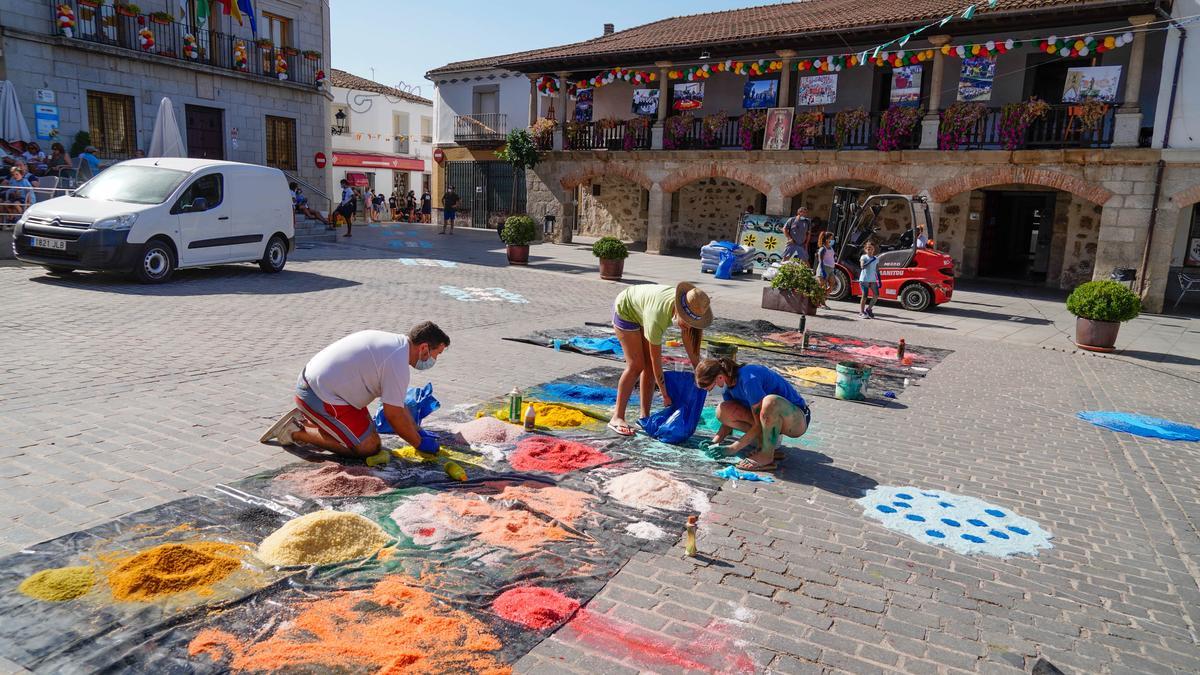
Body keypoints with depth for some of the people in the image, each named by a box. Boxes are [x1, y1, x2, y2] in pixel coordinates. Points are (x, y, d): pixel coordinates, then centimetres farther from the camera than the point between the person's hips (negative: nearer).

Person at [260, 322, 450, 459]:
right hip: (320, 397, -10)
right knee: (368, 447, -6)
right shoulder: (398, 362, -22)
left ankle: (306, 421, 18)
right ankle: (297, 433, -2)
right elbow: (393, 413, -17)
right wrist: (419, 443, -4)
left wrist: (418, 431, 17)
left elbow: (396, 401, 17)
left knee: (368, 428, 19)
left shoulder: (395, 342, 9)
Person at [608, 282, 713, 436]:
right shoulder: (657, 318, -43)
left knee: (649, 365, 0)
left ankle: (645, 416, 8)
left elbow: (689, 340, -13)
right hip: (625, 309, -6)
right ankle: (617, 418, -7)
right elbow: (656, 360, -33)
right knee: (636, 365, -14)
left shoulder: (688, 305, -26)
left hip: (642, 311, 7)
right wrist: (665, 394, -25)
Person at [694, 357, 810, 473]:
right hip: (773, 417, 8)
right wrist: (714, 442, -6)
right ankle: (770, 439, -3)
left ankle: (767, 456, -25)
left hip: (798, 419, -8)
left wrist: (733, 448, -22)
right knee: (723, 410, -9)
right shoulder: (728, 382, -2)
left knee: (771, 401, -41)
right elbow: (728, 420, 9)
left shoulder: (748, 379, -27)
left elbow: (760, 424, -25)